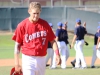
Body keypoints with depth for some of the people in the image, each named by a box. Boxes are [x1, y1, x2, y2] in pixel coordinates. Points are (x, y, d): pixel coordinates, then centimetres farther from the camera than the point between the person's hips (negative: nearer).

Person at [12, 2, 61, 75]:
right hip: (28, 59, -3)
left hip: (42, 59, 4)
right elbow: (17, 46, -2)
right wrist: (16, 64, -6)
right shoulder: (22, 25, -6)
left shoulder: (45, 24, 1)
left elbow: (52, 41, 3)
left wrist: (57, 54, -13)